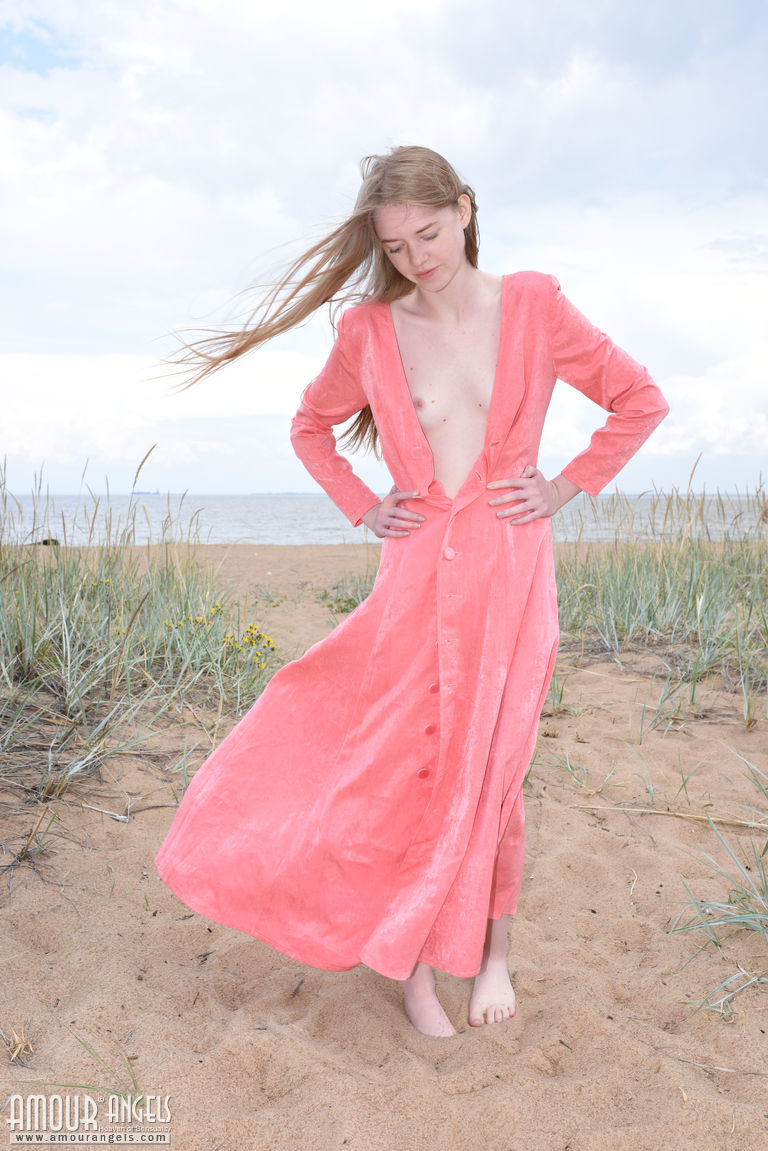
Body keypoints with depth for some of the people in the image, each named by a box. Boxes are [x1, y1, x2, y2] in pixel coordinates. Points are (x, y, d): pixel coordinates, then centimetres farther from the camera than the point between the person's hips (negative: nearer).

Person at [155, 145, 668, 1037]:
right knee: (410, 760, 3)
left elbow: (640, 401, 7)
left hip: (510, 571, -1)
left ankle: (492, 948, 28)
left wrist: (564, 489, 1)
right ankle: (415, 958, 23)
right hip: (417, 572, 1)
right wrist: (362, 507, 7)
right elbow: (311, 426, 20)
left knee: (487, 768, 6)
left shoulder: (532, 306, 0)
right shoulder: (372, 331, 4)